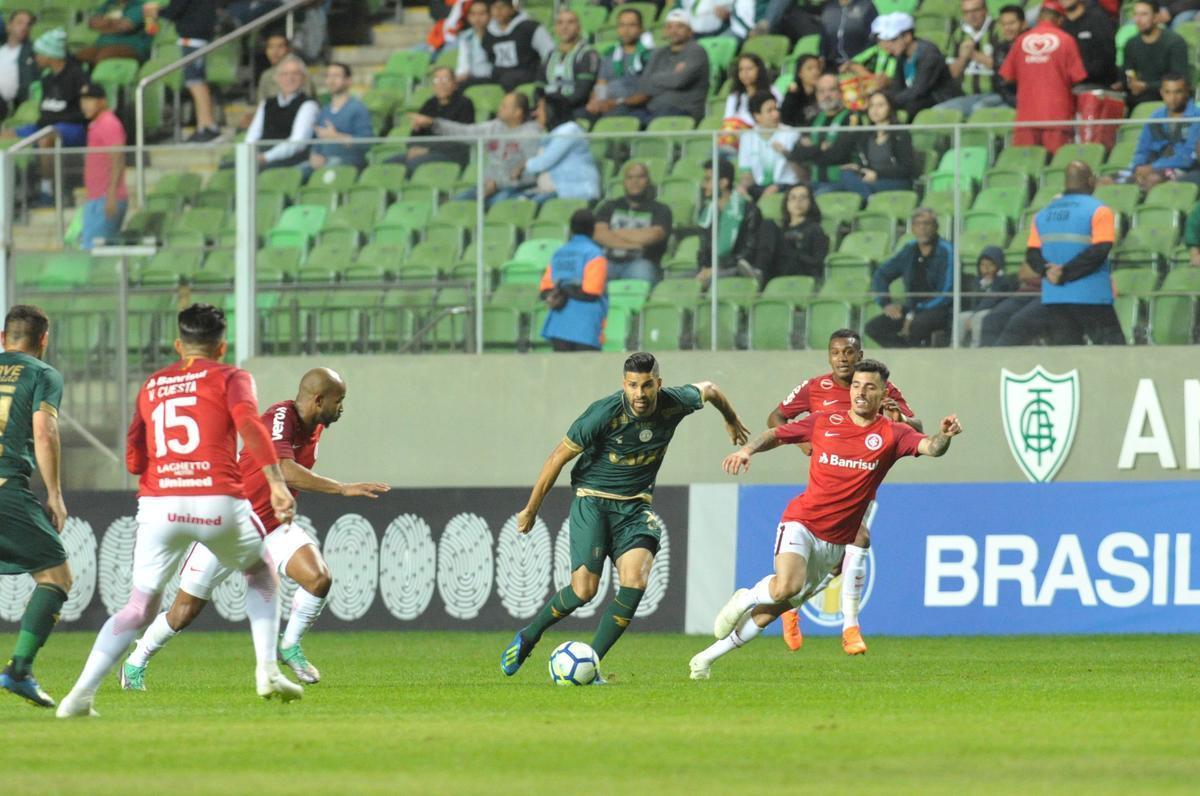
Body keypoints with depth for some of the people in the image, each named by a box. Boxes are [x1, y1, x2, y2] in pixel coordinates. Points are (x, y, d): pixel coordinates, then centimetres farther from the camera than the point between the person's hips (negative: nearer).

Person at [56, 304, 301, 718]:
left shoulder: (151, 386, 20)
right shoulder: (230, 377, 9)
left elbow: (134, 459, 15)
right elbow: (249, 424, -11)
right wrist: (277, 484, -19)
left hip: (159, 505, 2)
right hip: (219, 504, -2)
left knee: (138, 608, 10)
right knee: (261, 573, 26)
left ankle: (82, 692, -6)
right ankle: (267, 670, 11)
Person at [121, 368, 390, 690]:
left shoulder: (314, 427, 0)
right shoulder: (280, 418, -26)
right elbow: (285, 471, -43)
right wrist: (342, 489, -46)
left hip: (272, 526, 6)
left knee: (320, 578, -20)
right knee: (184, 613, 3)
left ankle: (290, 645, 3)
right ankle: (136, 663, 26)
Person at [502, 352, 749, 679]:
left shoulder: (674, 404, -9)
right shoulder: (603, 414, -20)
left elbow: (709, 391, 15)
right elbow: (559, 457, -10)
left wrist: (732, 420, 35)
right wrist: (531, 510, -3)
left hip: (635, 505, 4)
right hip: (593, 501, -3)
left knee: (636, 581, -20)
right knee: (584, 589, -16)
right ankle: (527, 638, 11)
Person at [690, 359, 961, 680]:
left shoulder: (892, 434, -3)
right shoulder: (824, 422, 0)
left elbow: (931, 447, -20)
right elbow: (776, 434, 11)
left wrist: (944, 435, -43)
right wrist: (748, 449, -8)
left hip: (836, 542, 1)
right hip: (801, 522, -1)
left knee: (769, 613, 7)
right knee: (787, 587, -31)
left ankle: (707, 658, 22)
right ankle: (746, 599, 2)